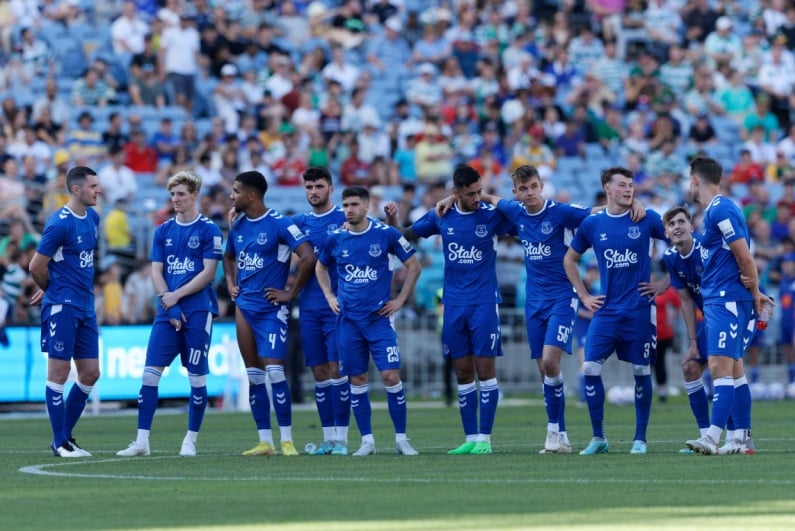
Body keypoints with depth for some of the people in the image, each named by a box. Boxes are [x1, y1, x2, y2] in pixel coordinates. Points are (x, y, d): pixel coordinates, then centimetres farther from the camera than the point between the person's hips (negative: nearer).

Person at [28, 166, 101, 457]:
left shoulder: (93, 218, 11)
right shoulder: (60, 223, -15)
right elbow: (36, 267, -12)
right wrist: (51, 290, 7)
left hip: (85, 307, 8)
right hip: (62, 307, -8)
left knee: (90, 373, 8)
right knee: (59, 372, -3)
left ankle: (66, 434, 19)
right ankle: (60, 442, 2)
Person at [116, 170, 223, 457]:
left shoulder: (209, 230, -2)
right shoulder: (163, 231, 12)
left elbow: (208, 272, -7)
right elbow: (156, 271, 8)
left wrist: (177, 296, -11)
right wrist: (169, 303, -5)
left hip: (198, 311, -4)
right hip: (167, 312, 4)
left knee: (197, 376, -1)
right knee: (150, 371, -4)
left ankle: (190, 441, 9)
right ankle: (142, 441, -2)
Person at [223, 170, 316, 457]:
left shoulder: (279, 224, -12)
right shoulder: (237, 226, 11)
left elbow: (308, 257, -18)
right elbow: (229, 256, 31)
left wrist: (291, 292, -13)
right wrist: (231, 283, 14)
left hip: (270, 309, -7)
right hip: (244, 307, 7)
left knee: (274, 371, -13)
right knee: (254, 375, 6)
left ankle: (287, 439, -7)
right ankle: (264, 441, 10)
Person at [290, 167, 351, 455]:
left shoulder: (345, 219, -1)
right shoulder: (299, 222, 11)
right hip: (309, 308, 4)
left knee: (336, 369, -9)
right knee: (319, 373, 5)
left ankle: (341, 438, -6)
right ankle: (328, 437, 11)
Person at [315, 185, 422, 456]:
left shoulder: (386, 234, -5)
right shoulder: (335, 239, 3)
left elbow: (413, 265, 4)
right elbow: (321, 267, 22)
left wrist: (400, 299, 1)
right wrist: (329, 296, 10)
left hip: (379, 316, -3)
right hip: (349, 319, 3)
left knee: (391, 376, -9)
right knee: (357, 379, 3)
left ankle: (401, 438, 0)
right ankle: (367, 441, 11)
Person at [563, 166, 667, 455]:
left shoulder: (646, 219, -1)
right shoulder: (592, 224, 4)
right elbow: (570, 260, 17)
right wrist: (584, 296, 11)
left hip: (639, 309, -2)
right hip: (606, 309, 2)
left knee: (641, 371, 1)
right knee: (590, 368, -8)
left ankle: (640, 438, 12)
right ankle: (598, 437, 2)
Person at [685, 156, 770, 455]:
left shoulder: (720, 210, -15)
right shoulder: (715, 210, 17)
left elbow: (744, 256, -17)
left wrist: (754, 294, -7)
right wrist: (754, 292, 18)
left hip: (726, 300, -11)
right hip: (717, 299, 11)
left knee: (720, 367, -16)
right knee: (733, 369, 12)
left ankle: (713, 437, -23)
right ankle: (742, 438, 15)